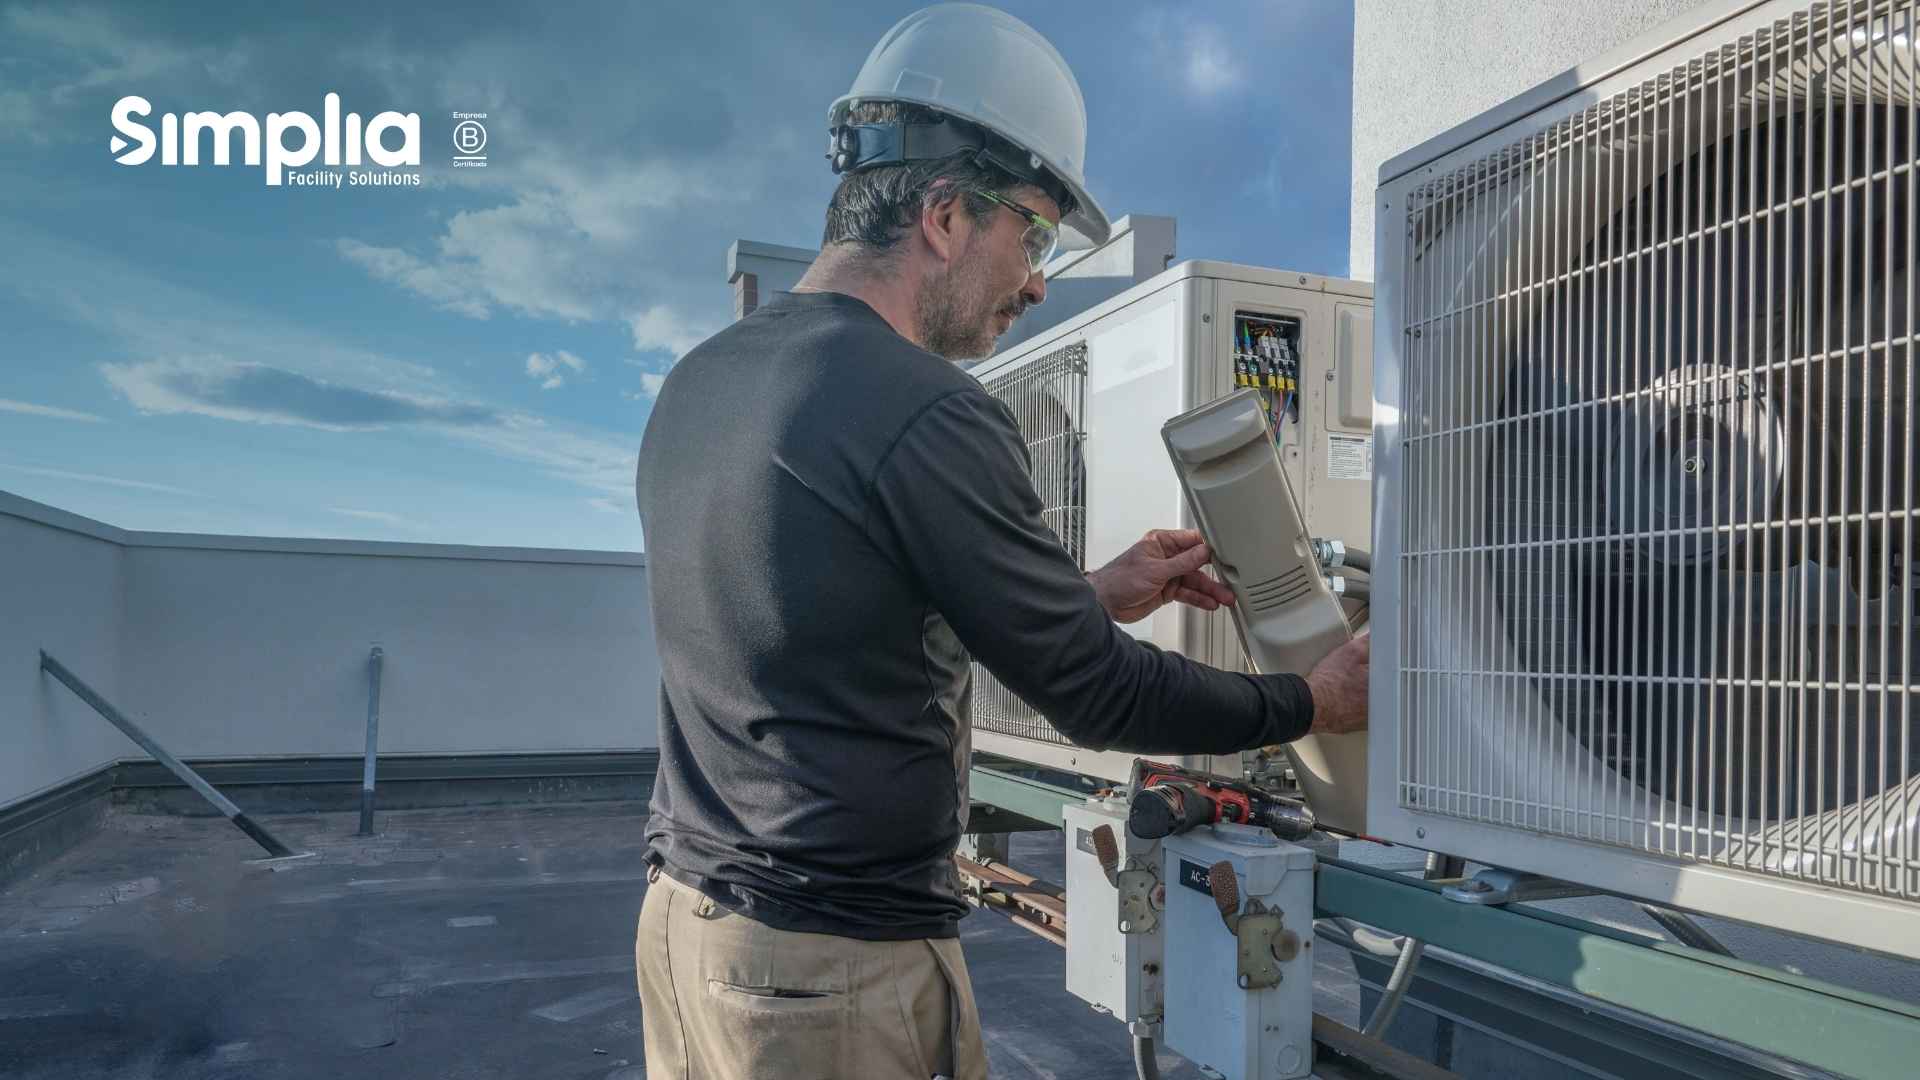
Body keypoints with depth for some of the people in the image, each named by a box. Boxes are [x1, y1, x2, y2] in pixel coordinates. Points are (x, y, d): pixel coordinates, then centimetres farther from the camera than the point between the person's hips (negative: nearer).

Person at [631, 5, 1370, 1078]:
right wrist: (1317, 702, 2)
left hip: (684, 912, 8)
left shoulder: (700, 381, 5)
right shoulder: (929, 417, -22)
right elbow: (1094, 698, -14)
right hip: (838, 969, -8)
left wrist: (1096, 596, 15)